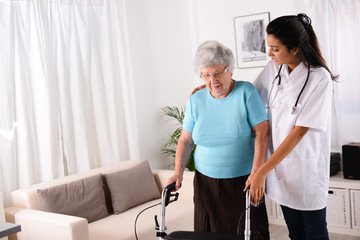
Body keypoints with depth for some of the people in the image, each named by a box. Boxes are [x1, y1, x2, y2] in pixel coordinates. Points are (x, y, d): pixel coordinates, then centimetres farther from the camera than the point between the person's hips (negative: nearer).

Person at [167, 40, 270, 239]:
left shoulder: (246, 92, -6)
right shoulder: (196, 100, 4)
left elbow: (262, 133, -11)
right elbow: (185, 140, 11)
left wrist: (256, 173, -19)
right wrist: (178, 172, -1)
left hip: (243, 182, -2)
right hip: (206, 183, 3)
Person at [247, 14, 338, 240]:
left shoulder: (319, 78, -18)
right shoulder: (274, 68, 0)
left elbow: (300, 131, -20)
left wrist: (262, 171, -22)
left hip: (307, 169, -5)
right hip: (279, 162, 5)